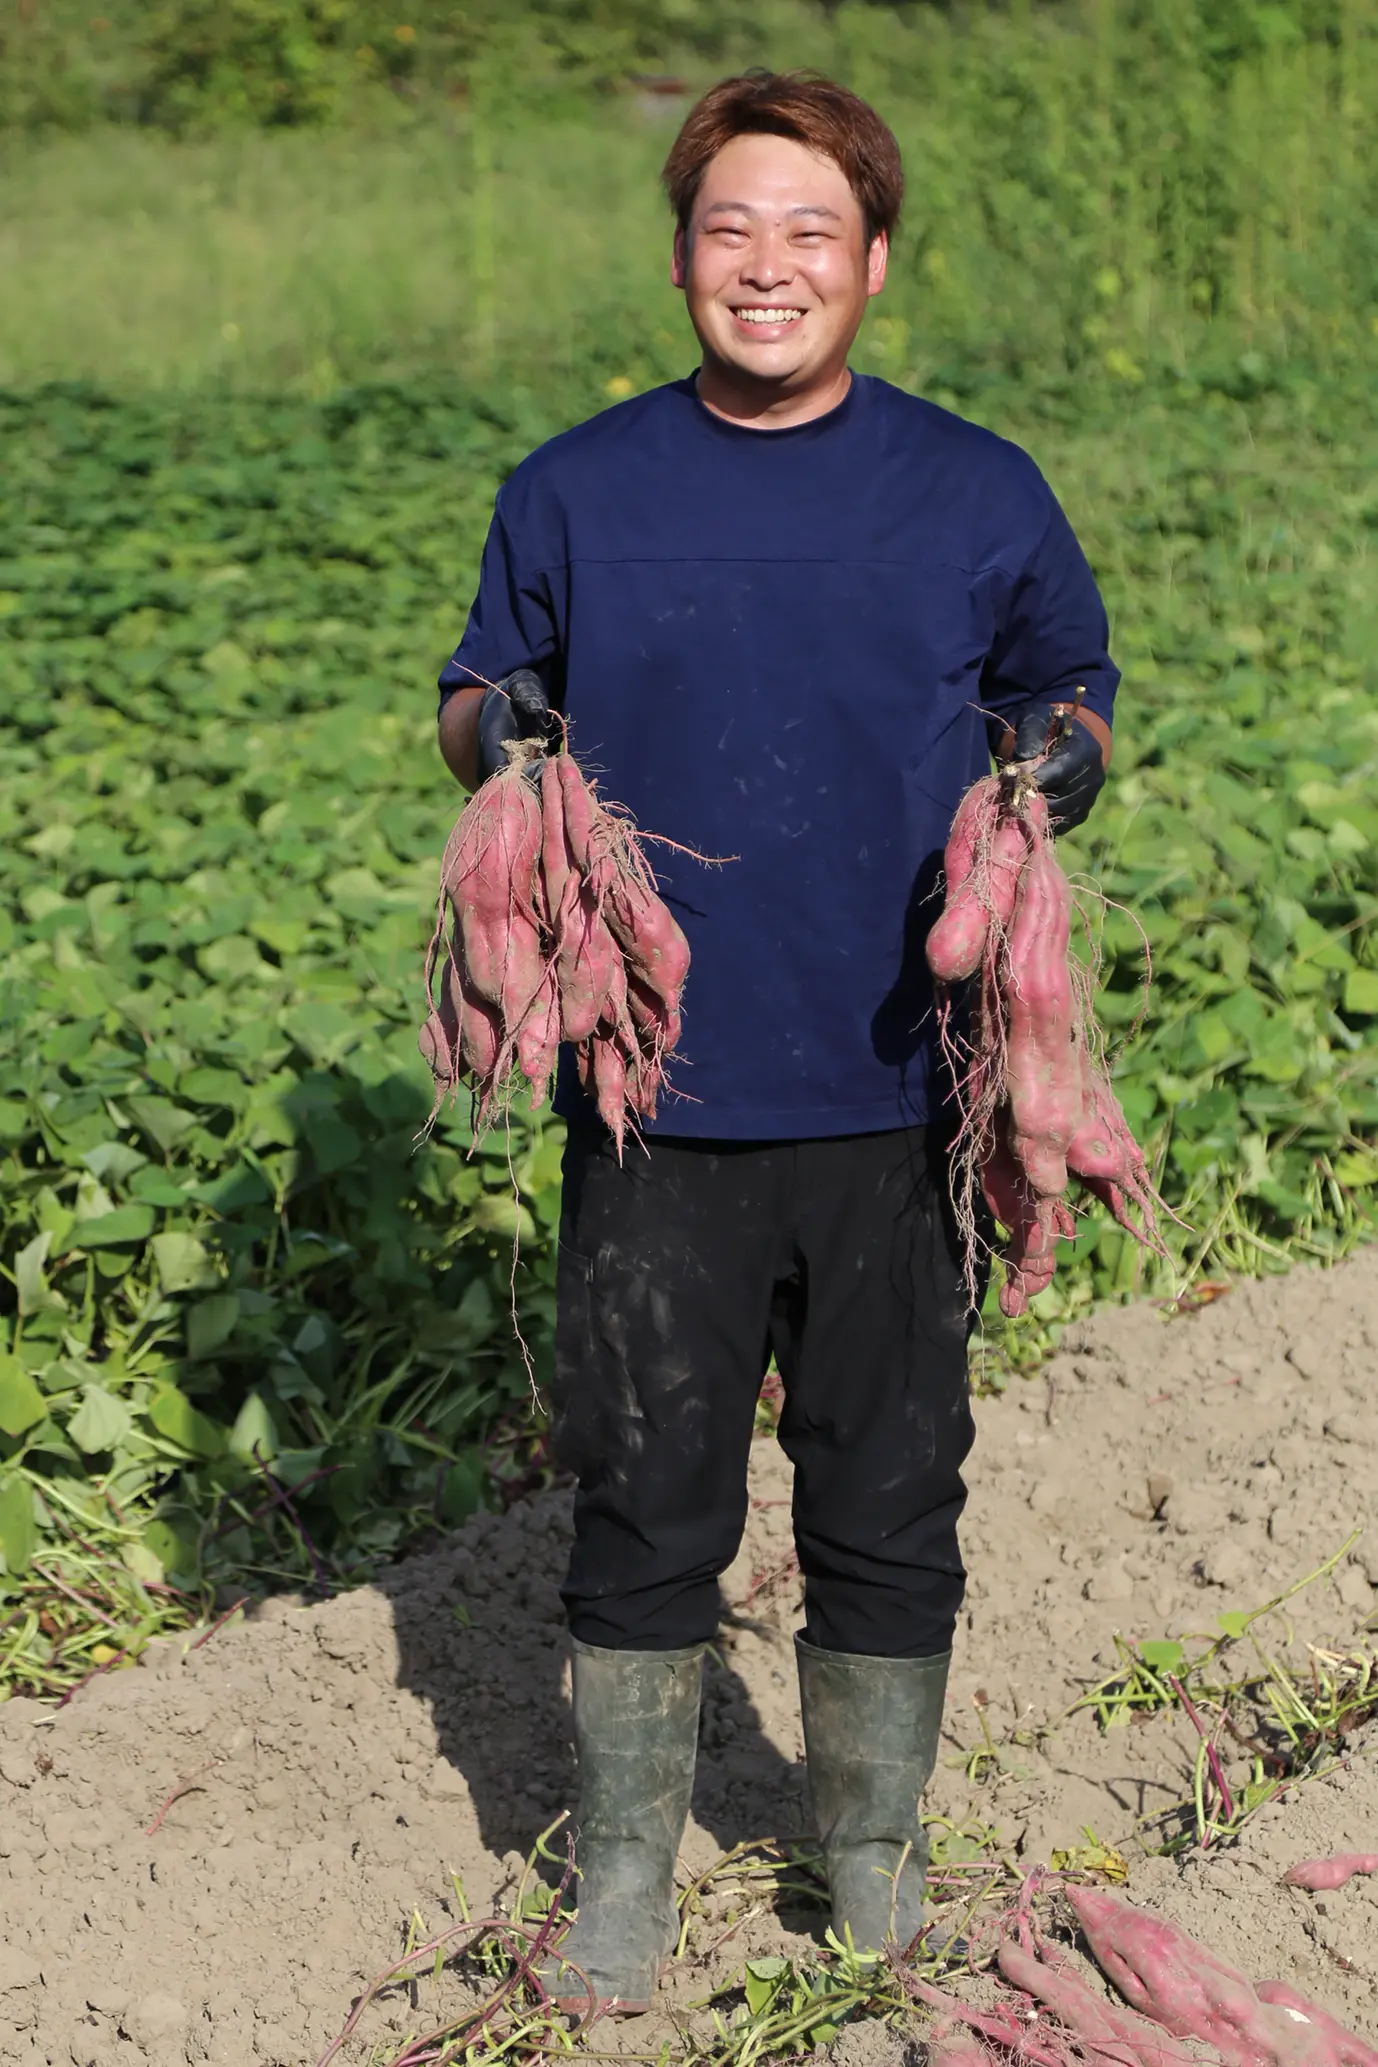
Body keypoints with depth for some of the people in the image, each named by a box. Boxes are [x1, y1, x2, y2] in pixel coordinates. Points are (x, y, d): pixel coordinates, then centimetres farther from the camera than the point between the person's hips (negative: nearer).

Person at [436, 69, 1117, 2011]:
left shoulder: (979, 493, 3)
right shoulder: (576, 490, 4)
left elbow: (1072, 684, 14)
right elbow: (480, 696, 13)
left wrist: (1063, 757, -9)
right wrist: (491, 736, -10)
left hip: (897, 1099, 0)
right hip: (655, 1099, 0)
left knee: (889, 1500, 11)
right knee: (645, 1500, 8)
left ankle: (876, 1860, 30)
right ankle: (627, 1866, 25)